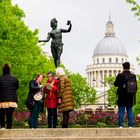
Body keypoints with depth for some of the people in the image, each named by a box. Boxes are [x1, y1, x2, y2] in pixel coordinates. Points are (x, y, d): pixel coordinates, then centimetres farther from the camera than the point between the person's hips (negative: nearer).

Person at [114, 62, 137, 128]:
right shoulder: (133, 76, -1)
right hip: (130, 98, 2)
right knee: (130, 111, 8)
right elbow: (135, 87, 3)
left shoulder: (120, 75, -9)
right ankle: (130, 126, 7)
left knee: (121, 112, 2)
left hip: (122, 97, -2)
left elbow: (115, 84, 1)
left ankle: (120, 126, 0)